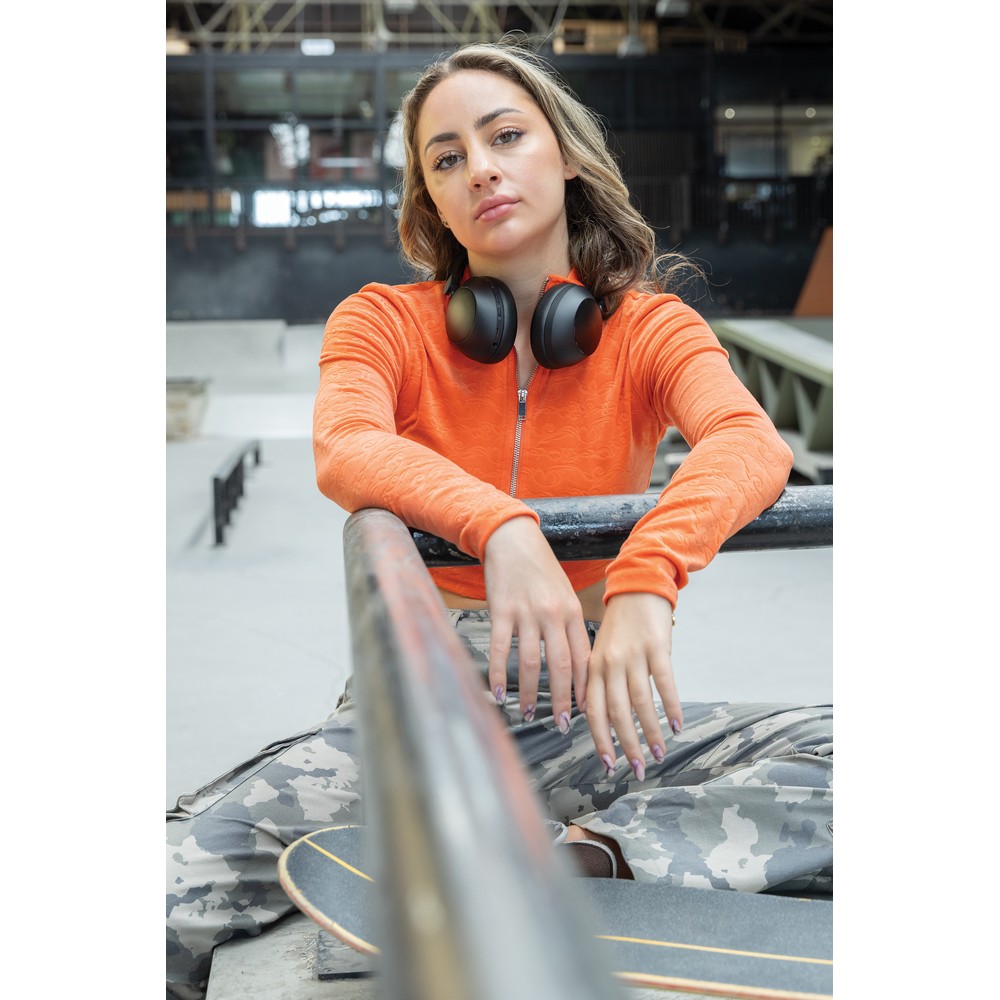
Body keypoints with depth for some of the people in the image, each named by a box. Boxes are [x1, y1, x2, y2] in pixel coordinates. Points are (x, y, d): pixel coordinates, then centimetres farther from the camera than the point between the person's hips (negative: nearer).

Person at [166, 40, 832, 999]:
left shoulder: (649, 327, 4)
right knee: (174, 895, -24)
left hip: (588, 710, 1)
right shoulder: (383, 322, 4)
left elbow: (753, 446, -18)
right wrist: (500, 527, -38)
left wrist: (645, 577, -38)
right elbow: (344, 452, -19)